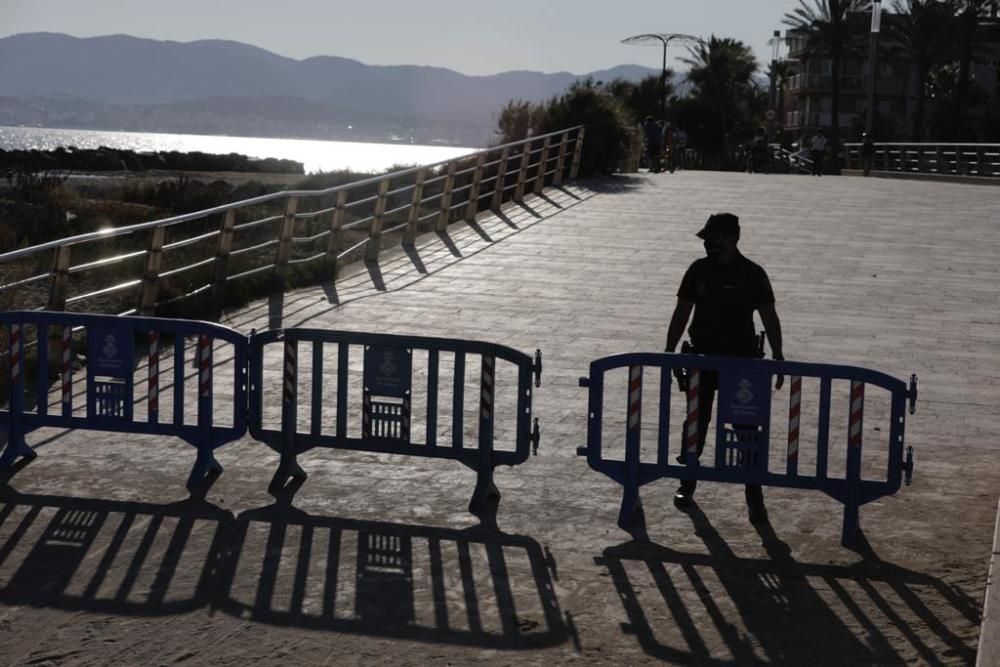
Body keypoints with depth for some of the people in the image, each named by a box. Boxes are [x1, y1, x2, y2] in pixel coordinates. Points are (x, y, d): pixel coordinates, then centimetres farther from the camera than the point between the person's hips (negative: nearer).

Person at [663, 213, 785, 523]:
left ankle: (755, 497, 4)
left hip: (741, 360, -3)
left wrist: (777, 358, -6)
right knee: (696, 423, 11)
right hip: (703, 358, 3)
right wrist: (668, 352, 5)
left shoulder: (752, 274, -7)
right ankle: (687, 484, 28)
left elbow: (769, 318, -3)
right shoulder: (699, 270, 1)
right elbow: (681, 313, 8)